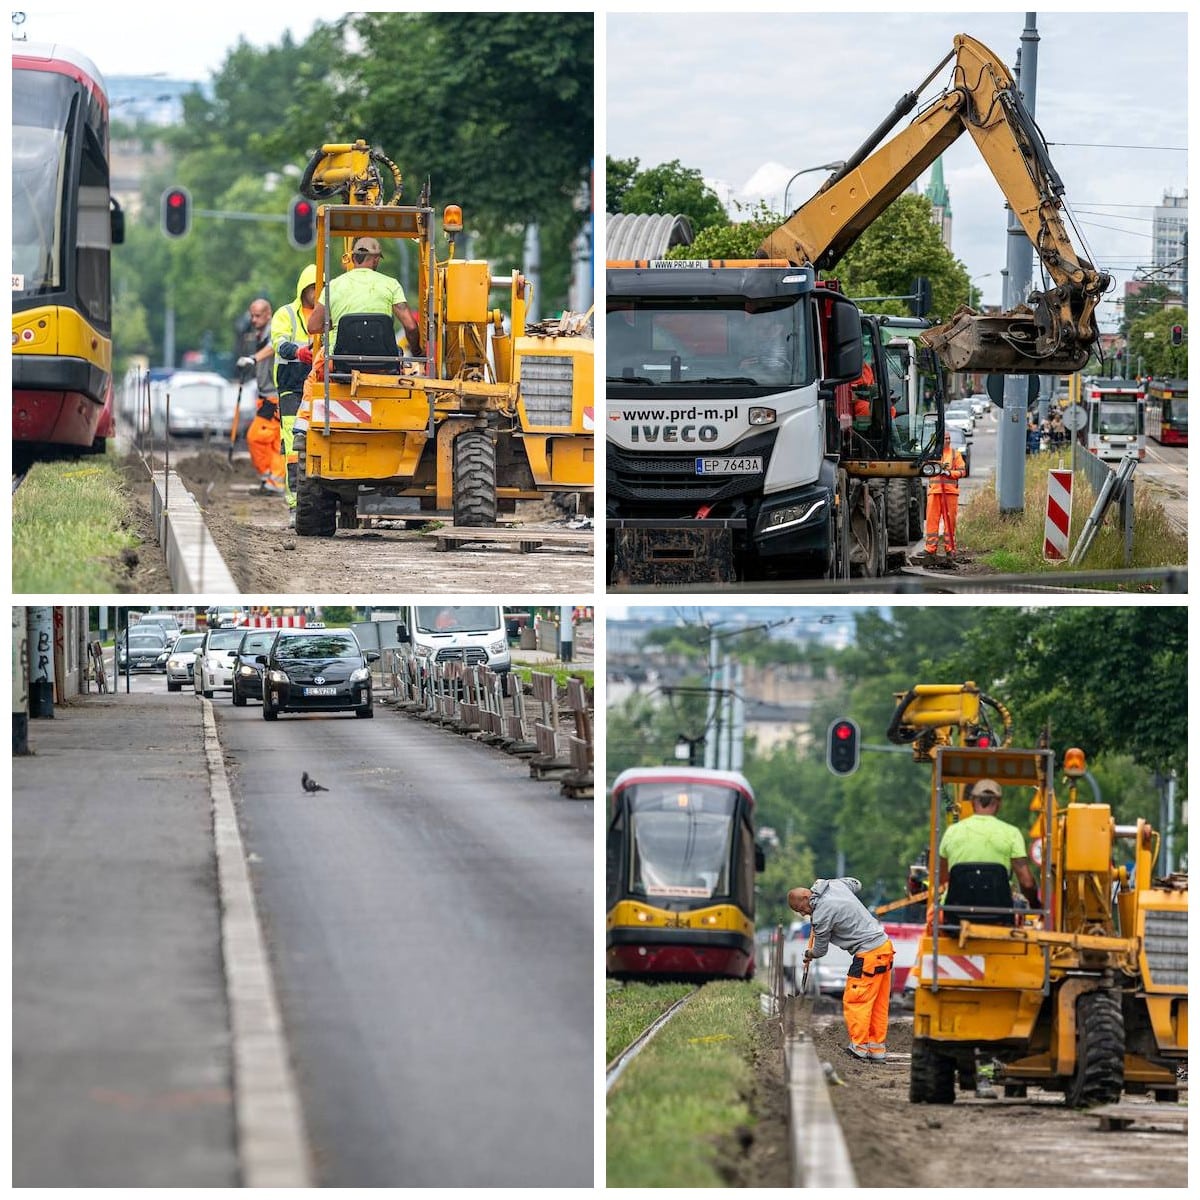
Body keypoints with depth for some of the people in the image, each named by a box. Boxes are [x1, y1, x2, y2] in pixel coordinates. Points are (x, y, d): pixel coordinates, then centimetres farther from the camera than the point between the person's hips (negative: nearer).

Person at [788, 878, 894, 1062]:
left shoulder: (822, 914, -17)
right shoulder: (835, 885, 7)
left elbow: (820, 950, -2)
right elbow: (856, 885, 32)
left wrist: (809, 954, 21)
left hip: (869, 954, -10)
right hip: (885, 945, 10)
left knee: (854, 1001, -2)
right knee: (879, 1004, 12)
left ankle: (860, 1047, -2)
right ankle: (877, 1049, 16)